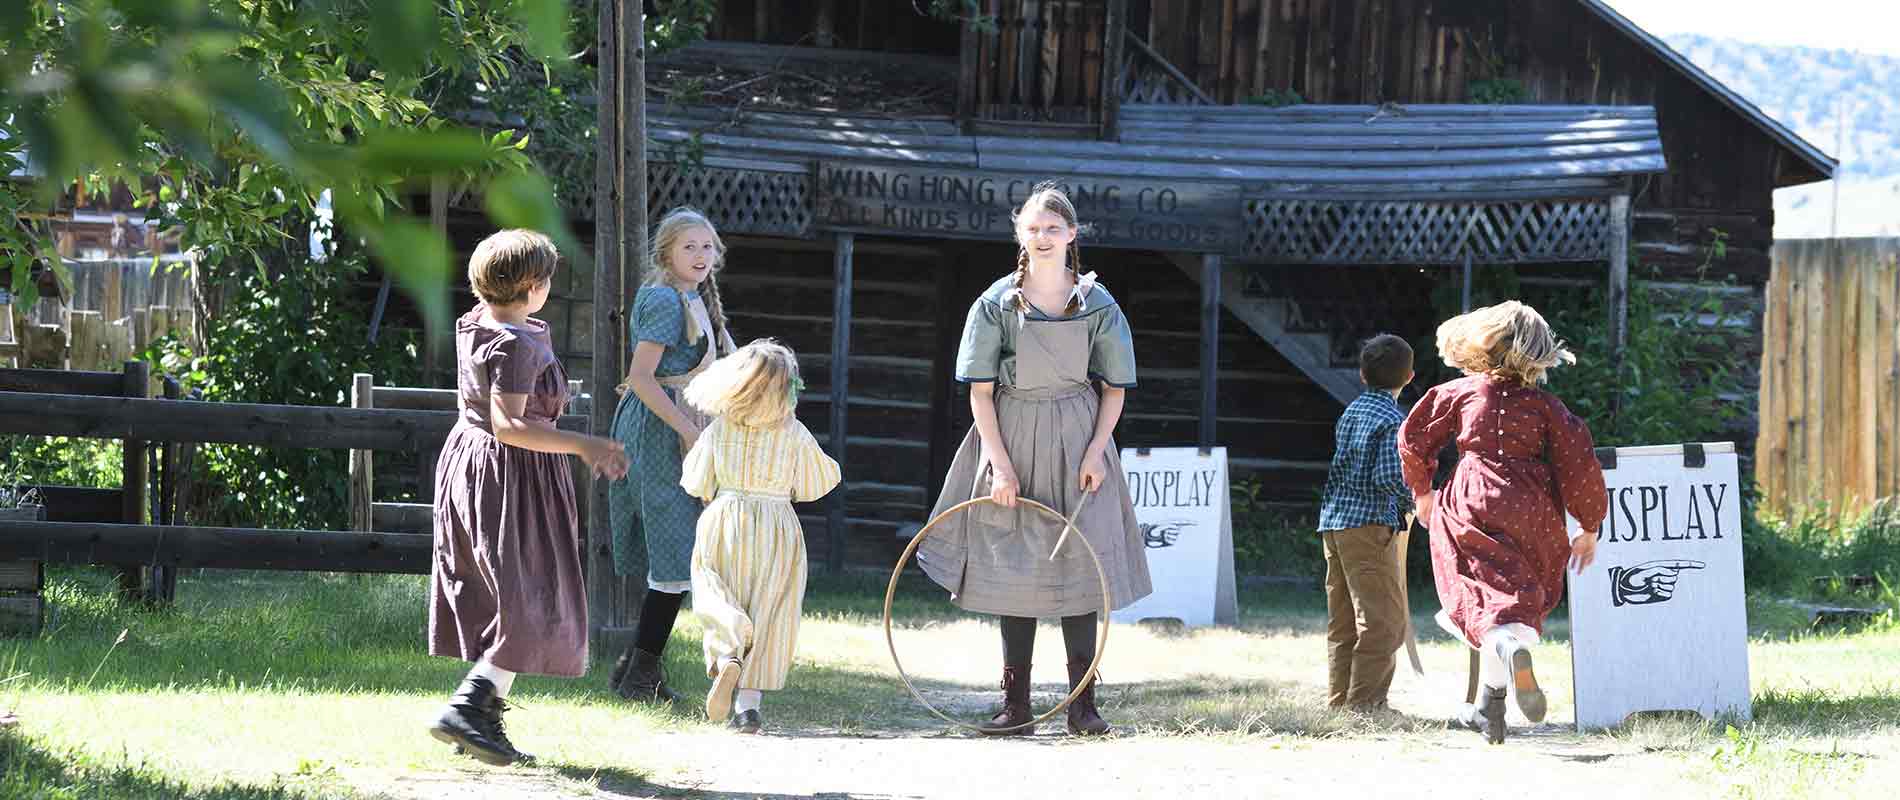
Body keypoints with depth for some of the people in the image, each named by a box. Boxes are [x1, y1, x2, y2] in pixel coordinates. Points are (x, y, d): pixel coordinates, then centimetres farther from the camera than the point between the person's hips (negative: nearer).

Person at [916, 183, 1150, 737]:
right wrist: (1000, 464, -10)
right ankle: (1015, 702, 8)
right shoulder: (997, 304, -1)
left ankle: (1082, 704, 2)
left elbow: (1115, 387, 4)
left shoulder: (1097, 305, 0)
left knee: (1079, 563, -3)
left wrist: (1096, 452, -8)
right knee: (1014, 567, 2)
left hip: (1077, 442, 0)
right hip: (1012, 440, 0)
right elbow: (980, 390, -2)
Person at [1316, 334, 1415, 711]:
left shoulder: (1350, 412, 14)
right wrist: (1412, 500, 0)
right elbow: (1389, 477, -19)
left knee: (1343, 623, 13)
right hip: (1370, 524, -8)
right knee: (1384, 620, -5)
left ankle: (1338, 700, 16)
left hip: (1333, 523, 8)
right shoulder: (1393, 420, -10)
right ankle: (1365, 701, -8)